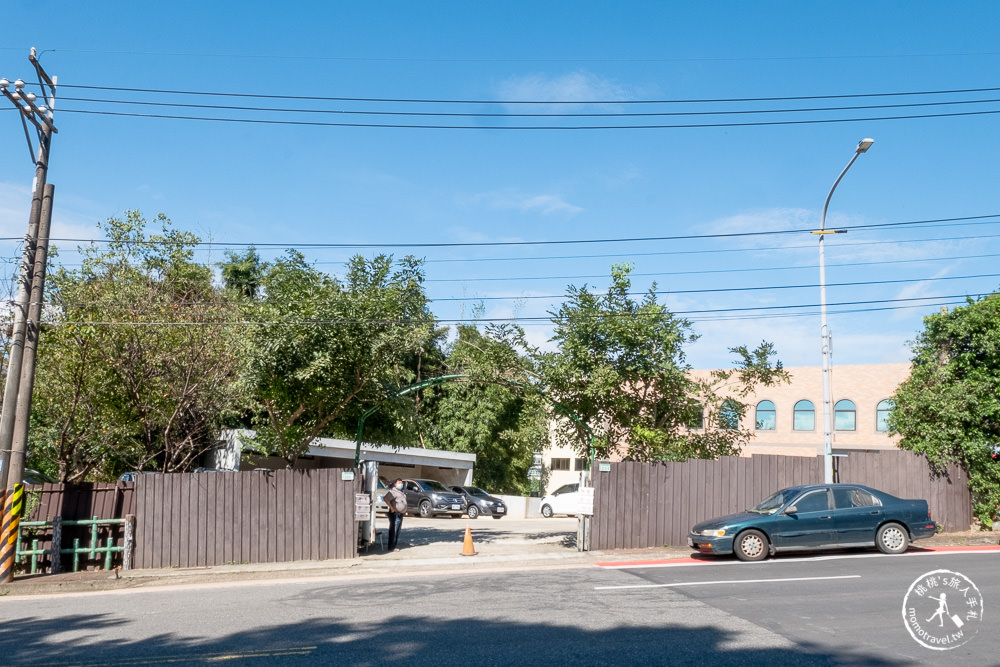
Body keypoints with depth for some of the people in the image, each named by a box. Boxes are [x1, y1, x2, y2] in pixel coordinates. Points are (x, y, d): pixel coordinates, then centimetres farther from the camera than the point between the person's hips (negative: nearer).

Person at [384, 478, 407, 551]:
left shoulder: (401, 492, 18)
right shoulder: (393, 491, -14)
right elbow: (386, 498, -28)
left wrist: (404, 511, 21)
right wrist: (391, 507, -25)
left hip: (400, 514, 10)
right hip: (395, 513, -10)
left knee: (397, 531, 14)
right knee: (394, 531, -7)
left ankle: (391, 545, 22)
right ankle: (391, 547, -4)